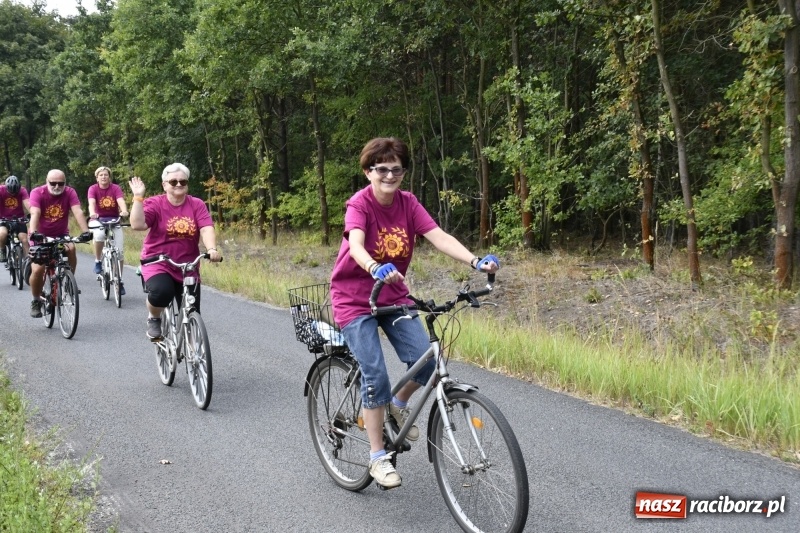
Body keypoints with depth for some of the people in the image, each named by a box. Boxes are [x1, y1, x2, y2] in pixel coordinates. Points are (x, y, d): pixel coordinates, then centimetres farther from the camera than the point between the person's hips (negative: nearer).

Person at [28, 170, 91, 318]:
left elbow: (78, 212, -26)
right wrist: (33, 232, -49)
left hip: (61, 235, 1)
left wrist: (85, 231, -43)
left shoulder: (70, 192, -13)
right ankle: (36, 301, 10)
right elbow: (35, 214, -31)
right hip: (41, 237, -1)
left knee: (71, 249, -31)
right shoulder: (37, 193, -17)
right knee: (37, 270, -14)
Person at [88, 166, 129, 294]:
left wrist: (124, 211, -46)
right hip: (99, 220, -1)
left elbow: (121, 201, -24)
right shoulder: (93, 189, -9)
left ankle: (119, 280, 9)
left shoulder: (116, 188, -8)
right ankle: (98, 261, -9)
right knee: (99, 236, -36)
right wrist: (92, 213, -47)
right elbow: (91, 203, -25)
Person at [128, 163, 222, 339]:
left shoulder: (197, 205, 1)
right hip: (158, 264, -2)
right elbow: (137, 225, -18)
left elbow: (207, 229, -13)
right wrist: (138, 197, -22)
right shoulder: (154, 203, -4)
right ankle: (153, 319, 1)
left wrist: (212, 249, -31)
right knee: (161, 292, -34)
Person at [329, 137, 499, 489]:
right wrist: (376, 270, -58)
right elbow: (355, 245, -36)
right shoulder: (359, 204, -17)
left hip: (394, 298, 5)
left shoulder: (408, 204, -4)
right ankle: (377, 457, 2)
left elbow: (439, 237, -17)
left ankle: (398, 405, 20)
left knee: (426, 361, -13)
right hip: (355, 299, -4)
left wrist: (475, 262, -34)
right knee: (376, 374, -13)